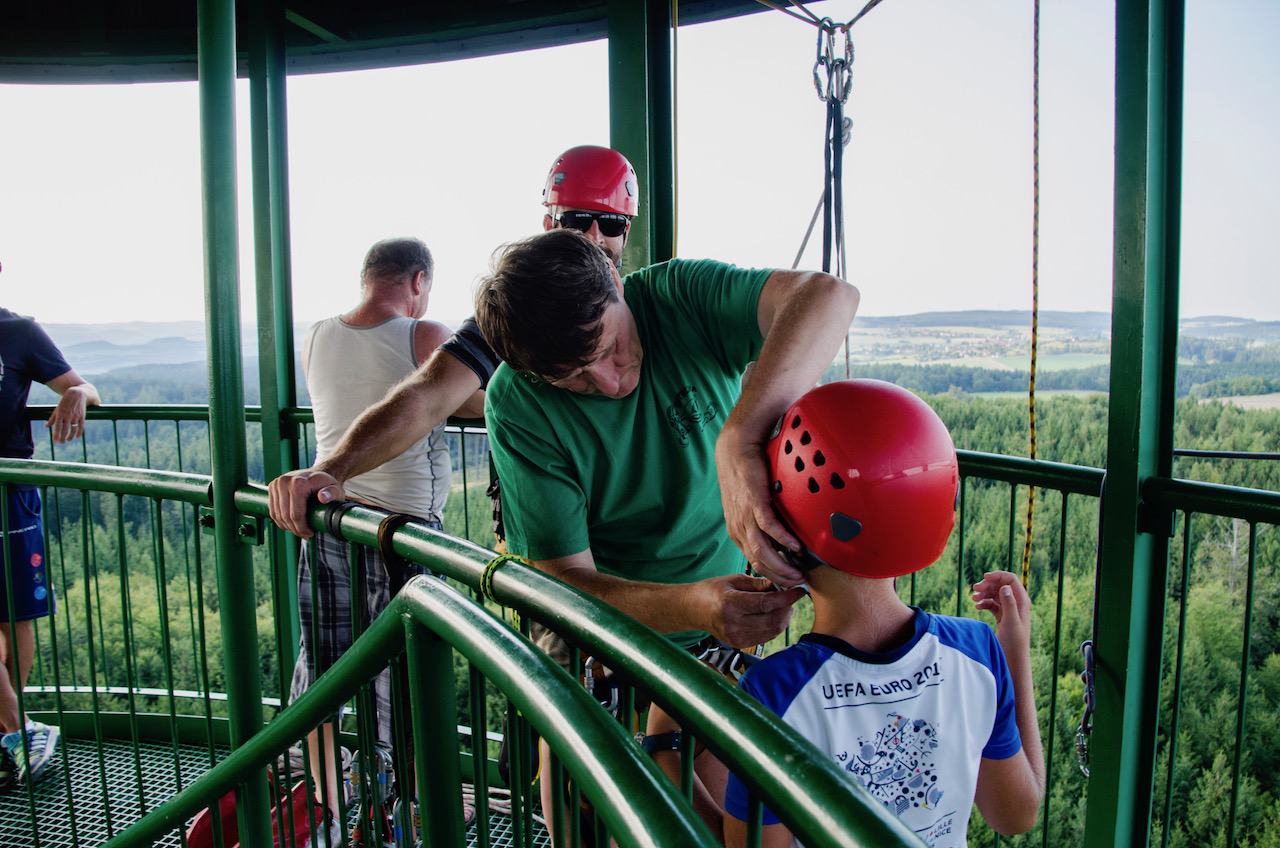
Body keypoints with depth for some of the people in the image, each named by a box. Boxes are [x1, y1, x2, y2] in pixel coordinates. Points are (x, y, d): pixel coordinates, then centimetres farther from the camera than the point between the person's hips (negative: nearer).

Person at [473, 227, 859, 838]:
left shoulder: (679, 299, -21)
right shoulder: (516, 405, -23)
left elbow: (828, 294, -39)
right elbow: (564, 579, -25)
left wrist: (739, 440, -54)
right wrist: (695, 606, -44)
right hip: (602, 621, 0)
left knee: (714, 819, 5)